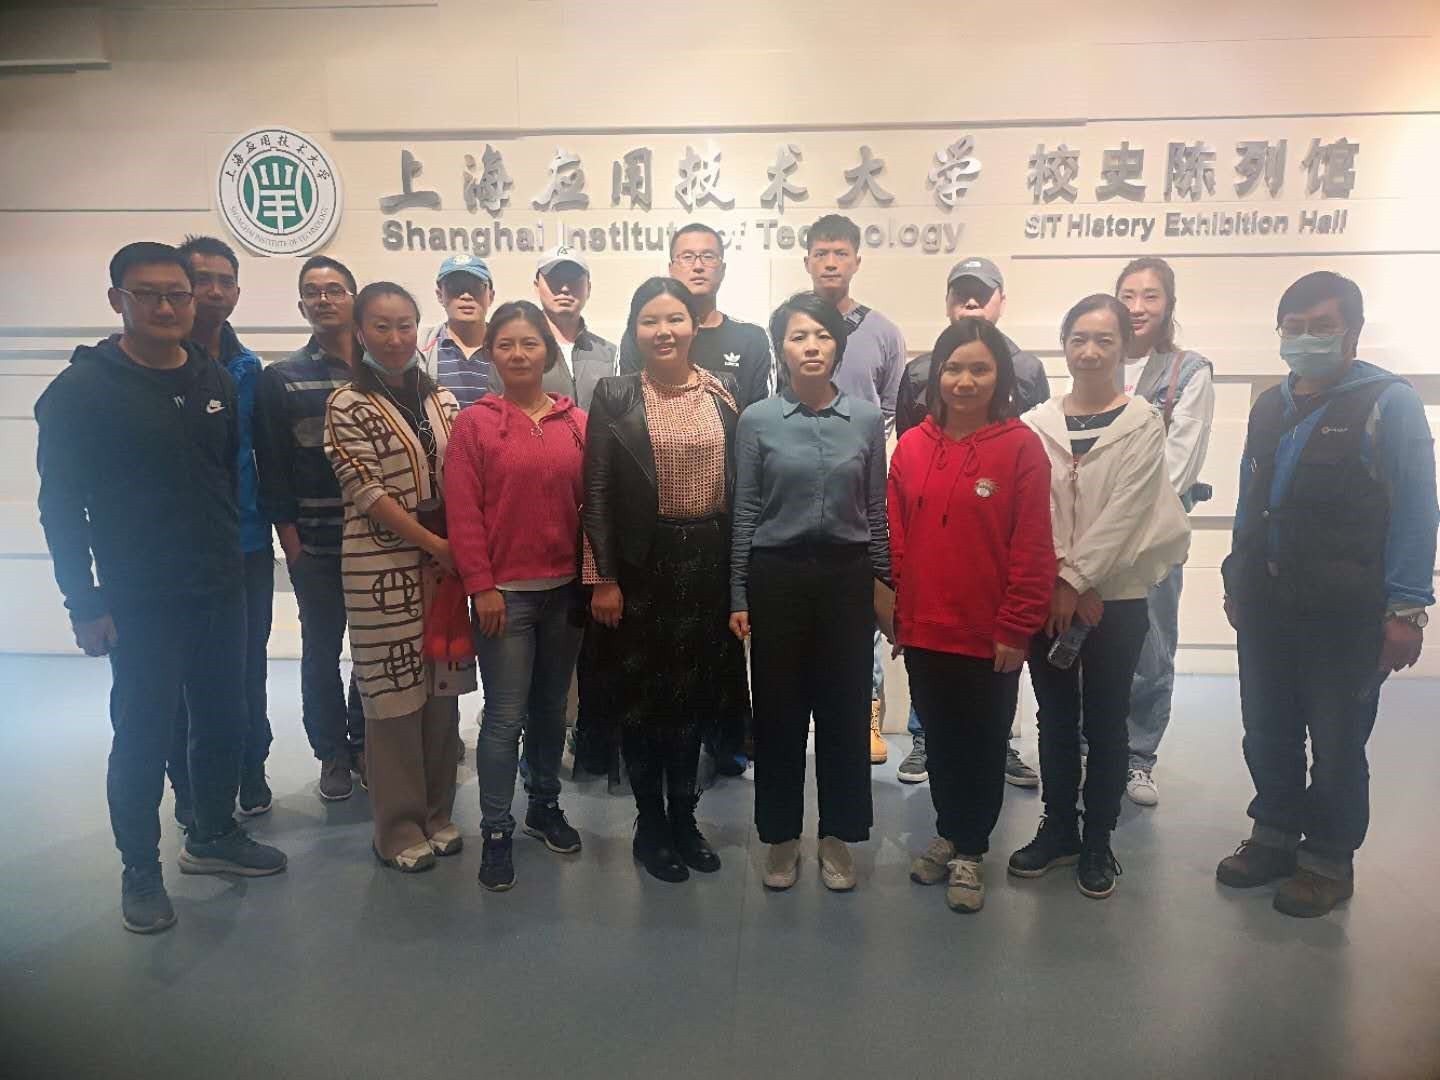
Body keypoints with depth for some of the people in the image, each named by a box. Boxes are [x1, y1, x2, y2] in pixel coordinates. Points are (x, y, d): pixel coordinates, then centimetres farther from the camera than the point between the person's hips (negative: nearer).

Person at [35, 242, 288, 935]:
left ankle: (213, 836, 34)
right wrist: (85, 604, -10)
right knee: (142, 735, 4)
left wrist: (235, 555, 6)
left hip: (221, 591, 5)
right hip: (138, 599, -4)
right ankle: (140, 871, 23)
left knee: (223, 720, 14)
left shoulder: (216, 382, 6)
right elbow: (61, 507, -7)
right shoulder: (81, 389, -7)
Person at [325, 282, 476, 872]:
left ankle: (438, 815, 27)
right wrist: (434, 544, -14)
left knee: (442, 690, 10)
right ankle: (400, 828, 19)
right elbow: (365, 492, -11)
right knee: (393, 695, 3)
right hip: (383, 564, -4)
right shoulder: (348, 405, -4)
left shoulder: (442, 400, 11)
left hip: (447, 562, 5)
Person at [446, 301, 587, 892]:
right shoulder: (474, 423, -3)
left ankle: (545, 805, 33)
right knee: (505, 715, 1)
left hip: (565, 587, 3)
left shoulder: (575, 422, 4)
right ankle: (496, 831, 16)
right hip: (504, 591, -3)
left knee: (552, 705, 15)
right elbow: (462, 512, -6)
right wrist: (481, 586, -10)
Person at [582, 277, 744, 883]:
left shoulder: (723, 394, 6)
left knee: (694, 695, 12)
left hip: (708, 562, 3)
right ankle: (650, 826, 25)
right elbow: (596, 494, -5)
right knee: (643, 696, 7)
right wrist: (603, 579, -10)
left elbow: (738, 486, 7)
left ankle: (684, 817, 30)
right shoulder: (614, 398, -2)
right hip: (642, 565, -2)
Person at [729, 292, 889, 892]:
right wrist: (739, 597, -1)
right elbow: (745, 514, 1)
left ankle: (837, 836, 24)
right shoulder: (757, 421, 0)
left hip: (846, 576, 1)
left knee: (845, 708, 7)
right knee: (779, 709, 7)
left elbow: (877, 511, 8)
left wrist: (886, 583, 7)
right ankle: (781, 837, 24)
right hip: (777, 575, -1)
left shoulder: (867, 420, 3)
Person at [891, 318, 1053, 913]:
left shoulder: (1021, 447, -8)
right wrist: (897, 614, 3)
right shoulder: (913, 445, 2)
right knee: (940, 739, 18)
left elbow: (1032, 548, -10)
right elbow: (897, 538, 5)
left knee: (983, 745, 12)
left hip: (991, 634, -3)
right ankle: (949, 833, 39)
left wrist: (1016, 629, -11)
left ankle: (969, 851, 31)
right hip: (925, 629, 3)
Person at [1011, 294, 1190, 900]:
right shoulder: (1036, 425, 2)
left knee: (1105, 724, 8)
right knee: (1055, 720, 12)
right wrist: (1064, 582, -12)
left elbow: (1122, 515, -10)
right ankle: (1058, 829, 28)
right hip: (1048, 596, 2)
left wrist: (1075, 582, -14)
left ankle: (1097, 841, 23)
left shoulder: (1143, 425, -3)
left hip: (1116, 598, -2)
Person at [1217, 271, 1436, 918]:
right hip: (1266, 605, 6)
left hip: (1345, 614, -5)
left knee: (1337, 742, 8)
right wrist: (1238, 581, 14)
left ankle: (1329, 858, 24)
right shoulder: (1270, 406, 13)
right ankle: (1275, 835, 32)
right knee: (1267, 732, 14)